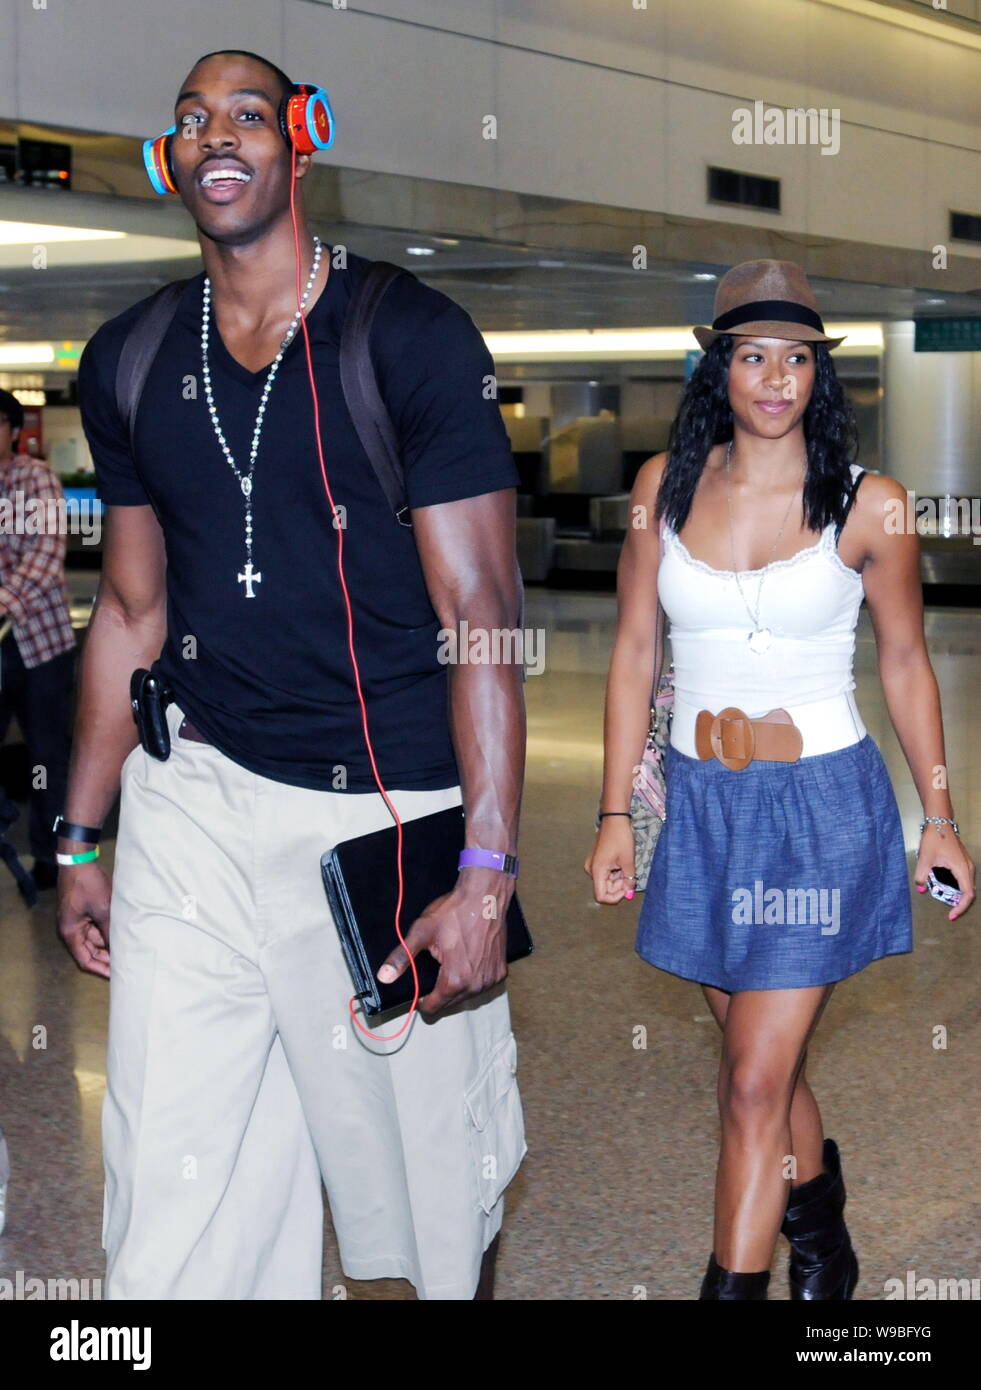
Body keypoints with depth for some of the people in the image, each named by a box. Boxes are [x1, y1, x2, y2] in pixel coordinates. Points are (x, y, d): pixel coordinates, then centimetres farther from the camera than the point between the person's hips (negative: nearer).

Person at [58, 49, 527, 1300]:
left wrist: (488, 868, -17)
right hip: (196, 799, 4)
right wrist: (80, 840, 15)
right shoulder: (127, 360, 9)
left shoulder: (413, 336, -5)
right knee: (169, 1208, 4)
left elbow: (479, 611, -9)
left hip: (392, 812, -3)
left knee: (430, 1174, 6)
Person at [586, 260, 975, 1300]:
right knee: (765, 1060, 17)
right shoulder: (667, 484, 1)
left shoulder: (866, 504, -7)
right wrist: (615, 814, 3)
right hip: (701, 803, 4)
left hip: (823, 806, -3)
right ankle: (821, 1238, 42)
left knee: (756, 1083, -6)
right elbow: (634, 654, 5)